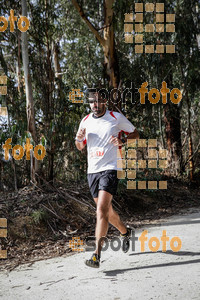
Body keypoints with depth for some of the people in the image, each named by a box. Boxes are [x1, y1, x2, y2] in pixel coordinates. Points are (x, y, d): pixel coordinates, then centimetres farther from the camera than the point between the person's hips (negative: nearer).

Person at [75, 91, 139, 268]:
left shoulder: (116, 118, -3)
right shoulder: (86, 121, 10)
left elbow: (135, 134, 8)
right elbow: (80, 147, 19)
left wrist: (122, 141, -12)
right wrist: (78, 138, -4)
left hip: (109, 169, -6)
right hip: (92, 171, 6)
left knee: (102, 209, -17)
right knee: (106, 210, 15)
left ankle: (97, 255, -16)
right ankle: (126, 232, 42)